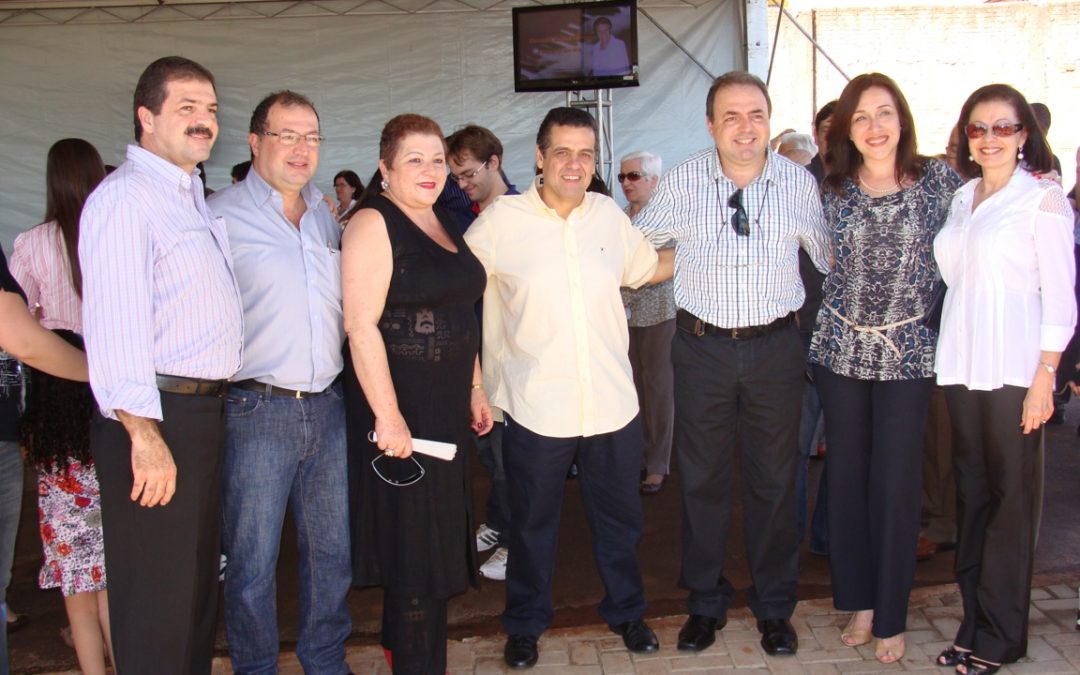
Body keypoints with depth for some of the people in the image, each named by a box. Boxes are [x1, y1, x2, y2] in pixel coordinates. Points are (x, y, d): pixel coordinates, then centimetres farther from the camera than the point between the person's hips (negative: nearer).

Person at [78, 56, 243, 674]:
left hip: (205, 410, 10)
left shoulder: (194, 198, 17)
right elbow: (114, 322, -22)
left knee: (200, 584, 21)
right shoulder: (124, 196, -13)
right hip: (157, 417, -10)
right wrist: (143, 436, -26)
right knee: (157, 599, 0)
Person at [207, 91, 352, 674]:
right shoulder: (219, 214, -4)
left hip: (328, 407, 5)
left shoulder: (326, 215, 14)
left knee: (332, 550, 13)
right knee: (253, 562, 4)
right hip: (257, 409, -5)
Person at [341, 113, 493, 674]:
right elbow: (361, 325, -19)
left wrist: (474, 388, 16)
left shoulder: (442, 223, 13)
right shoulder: (372, 224, -12)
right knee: (411, 538, 1)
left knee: (439, 534, 16)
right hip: (399, 404, -8)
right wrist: (387, 416, -23)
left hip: (447, 404, 8)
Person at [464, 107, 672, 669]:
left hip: (613, 405, 3)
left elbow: (648, 269, 19)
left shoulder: (610, 215, 4)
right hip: (535, 408, -3)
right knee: (532, 524, 15)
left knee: (619, 519, 19)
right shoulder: (500, 222, -7)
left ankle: (626, 611, 42)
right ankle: (525, 623, 36)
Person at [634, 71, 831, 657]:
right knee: (702, 478, 10)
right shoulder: (681, 183, -6)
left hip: (776, 345, 1)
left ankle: (774, 606, 28)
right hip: (702, 346, 0)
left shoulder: (799, 182, -2)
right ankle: (705, 602, 28)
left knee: (774, 478, 10)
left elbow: (831, 257, 11)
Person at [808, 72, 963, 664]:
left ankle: (891, 617, 17)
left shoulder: (938, 180, -1)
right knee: (847, 477, 9)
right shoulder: (831, 190, 1)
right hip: (841, 348, 2)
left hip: (907, 352, -1)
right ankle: (858, 601, 25)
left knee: (896, 483, 1)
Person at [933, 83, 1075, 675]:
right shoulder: (962, 197, 14)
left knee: (1010, 497, 1)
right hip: (962, 365, 6)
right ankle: (974, 622, 21)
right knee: (971, 492, 10)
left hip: (1014, 369, -6)